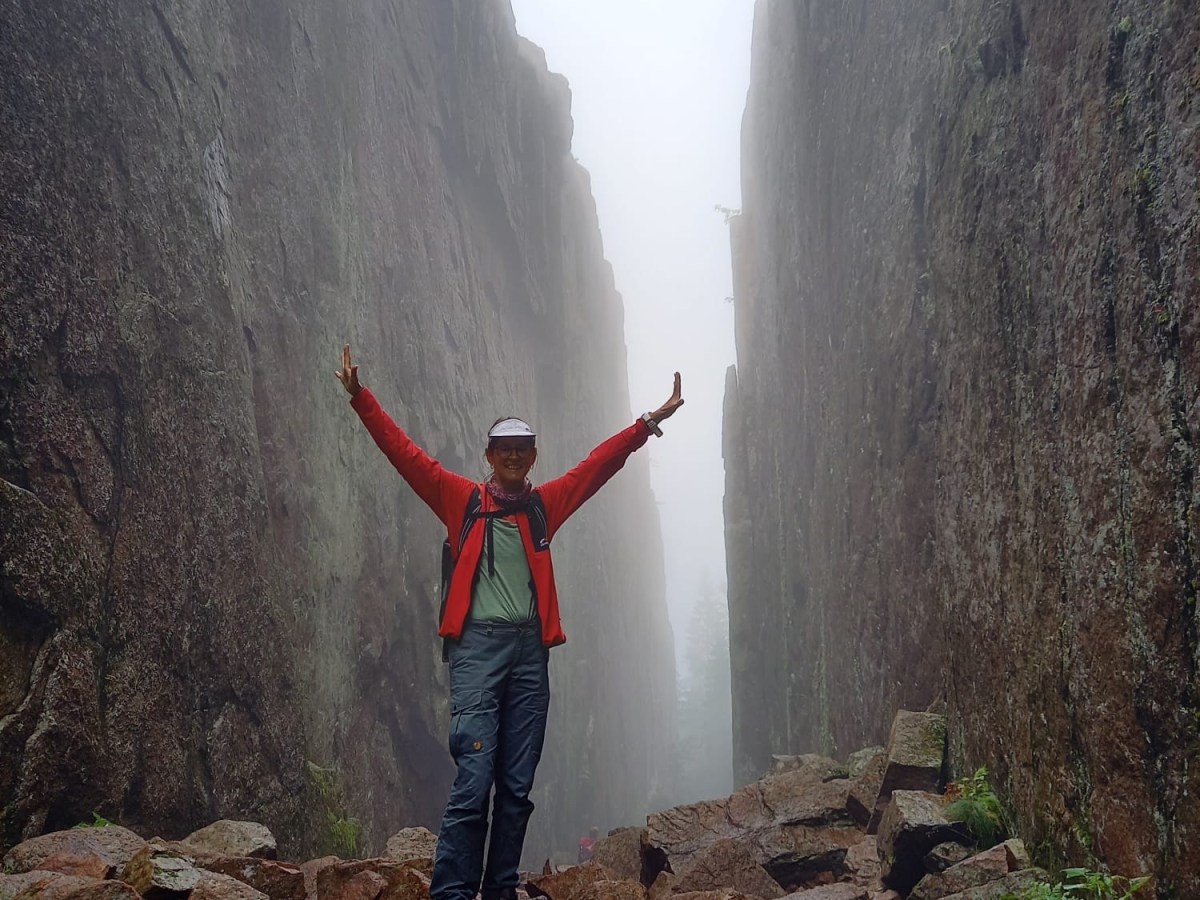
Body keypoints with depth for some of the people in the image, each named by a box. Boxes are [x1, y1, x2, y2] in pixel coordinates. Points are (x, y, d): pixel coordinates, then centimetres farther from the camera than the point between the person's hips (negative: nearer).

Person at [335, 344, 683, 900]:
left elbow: (600, 462, 19)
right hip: (477, 644, -4)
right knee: (474, 780, -11)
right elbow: (405, 453, 4)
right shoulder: (461, 500, 8)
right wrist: (361, 398, -1)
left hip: (530, 648, 4)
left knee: (517, 786, 6)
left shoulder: (545, 504, 15)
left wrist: (649, 423, 18)